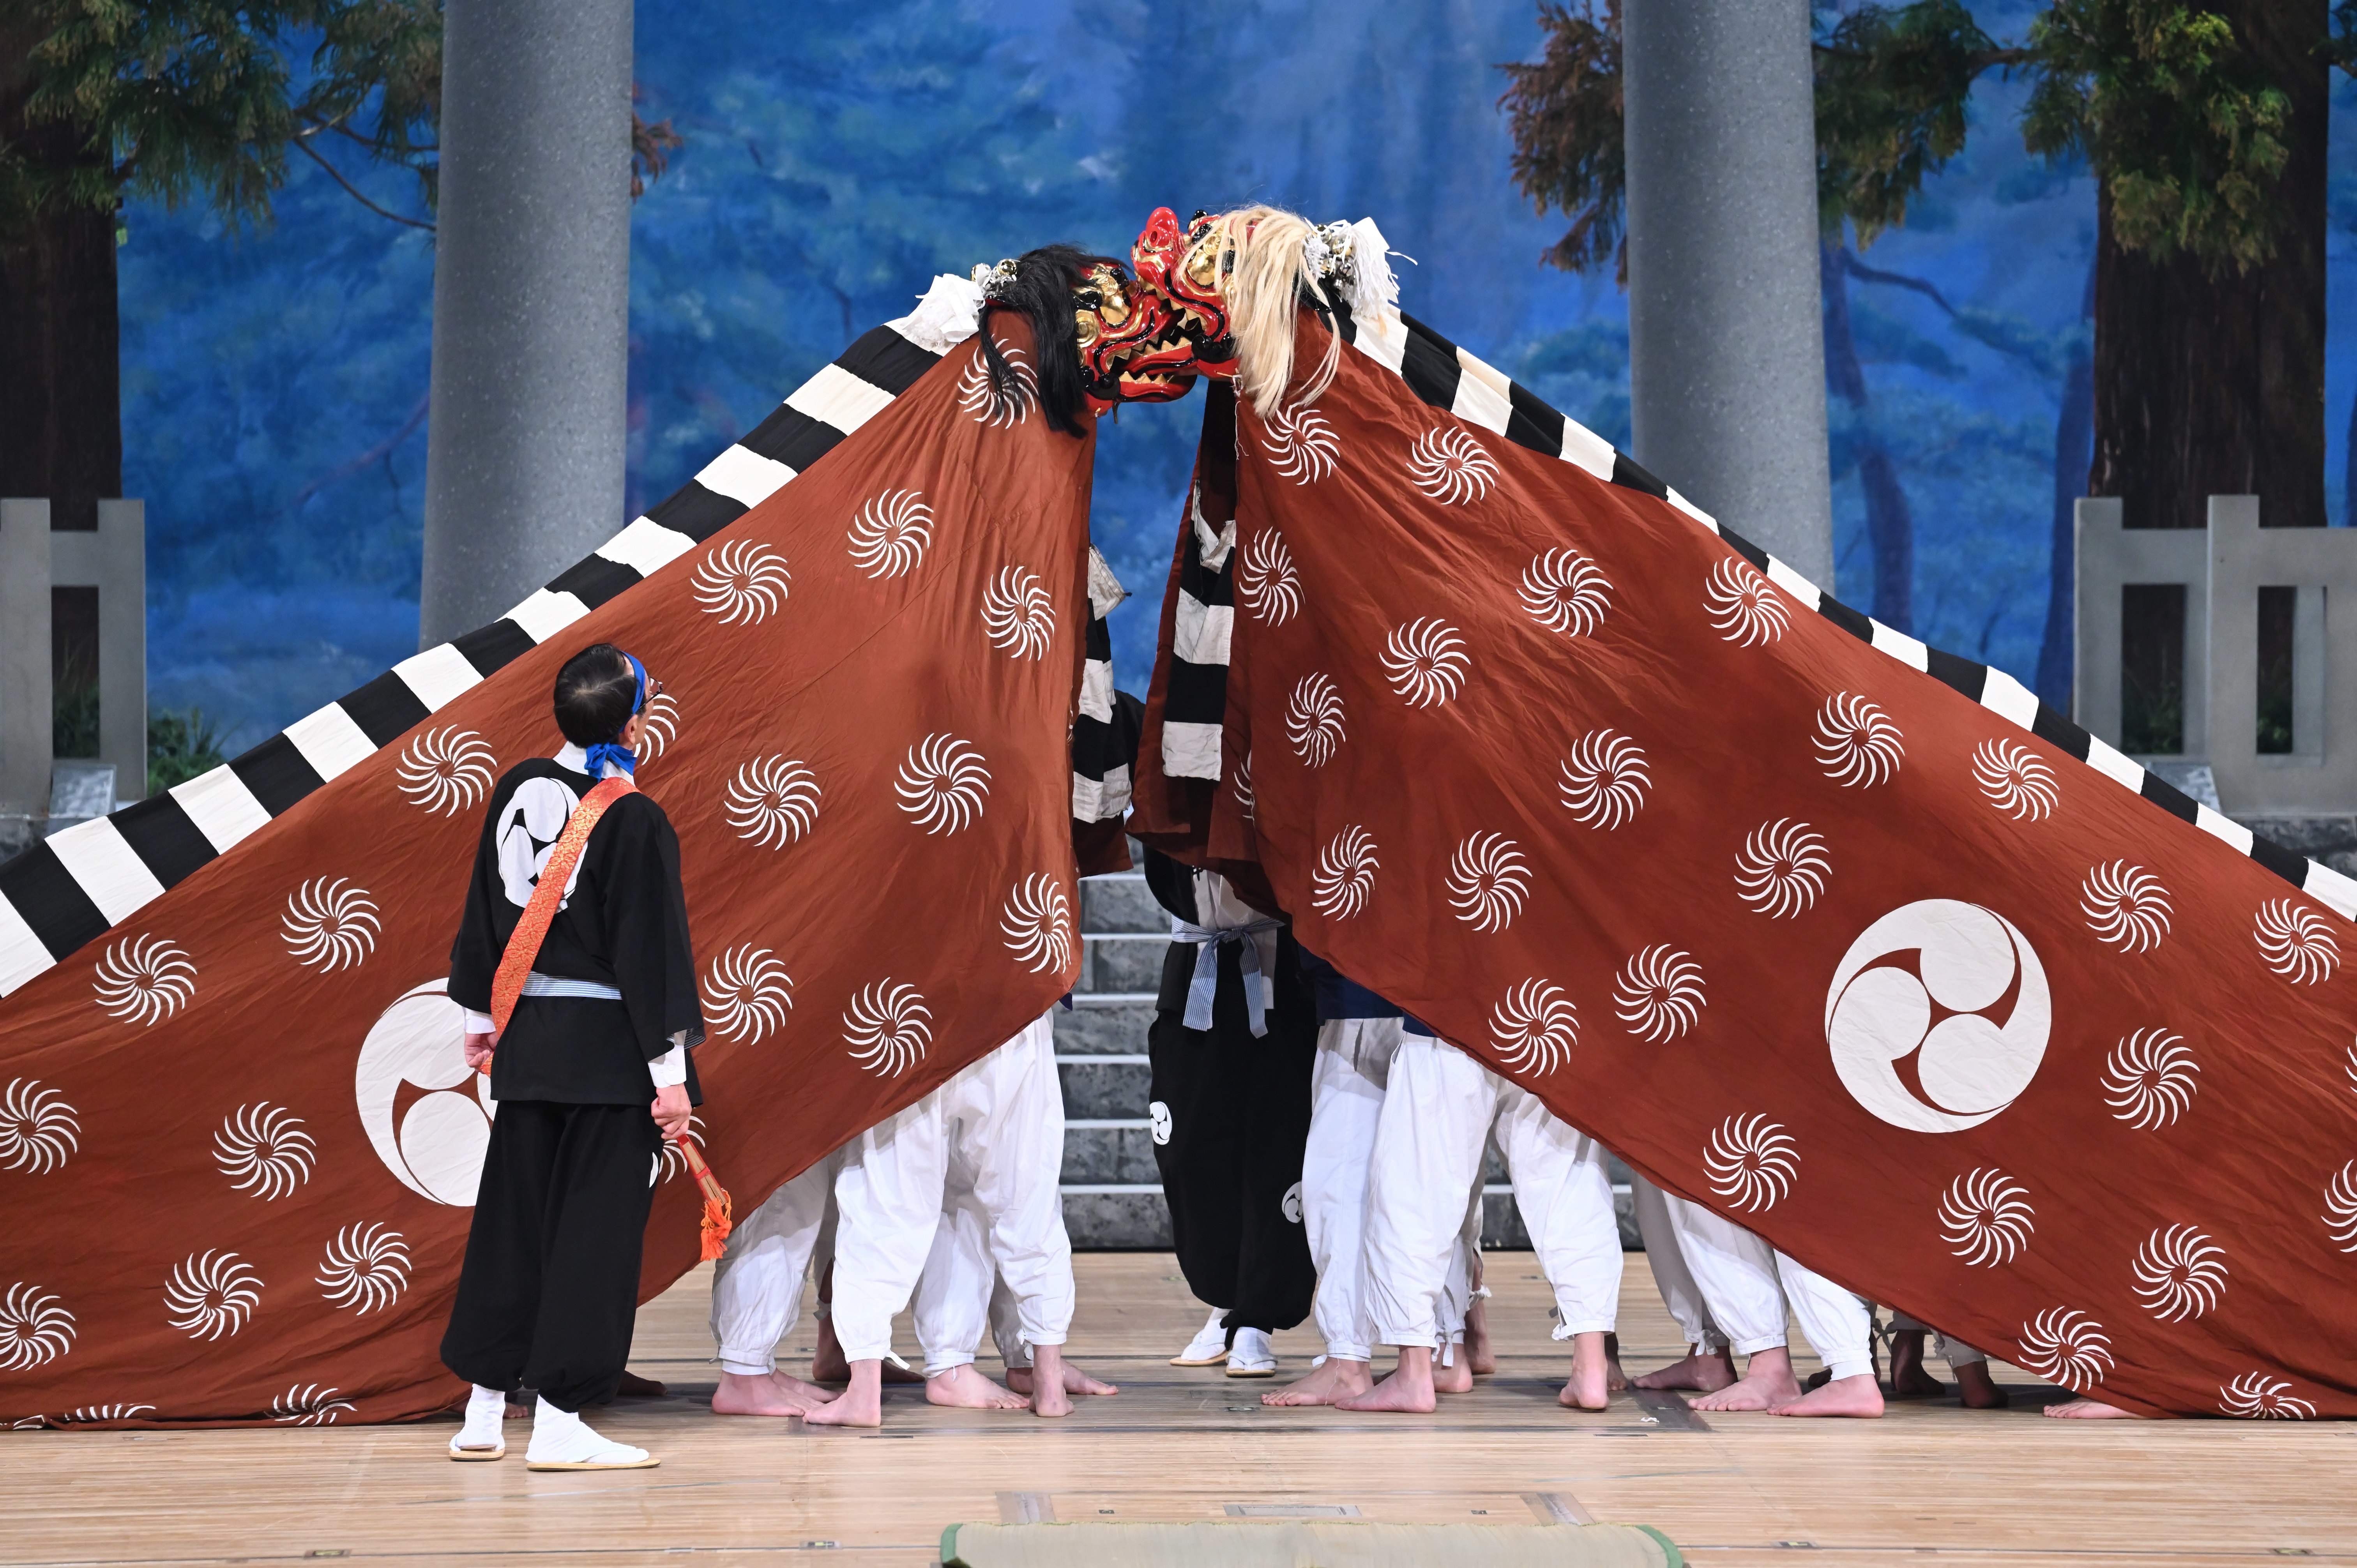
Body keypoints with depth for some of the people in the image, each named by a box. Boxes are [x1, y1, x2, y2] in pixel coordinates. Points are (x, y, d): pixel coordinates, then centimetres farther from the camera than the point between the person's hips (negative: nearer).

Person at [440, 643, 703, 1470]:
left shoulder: (518, 790, 4)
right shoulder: (635, 822, -15)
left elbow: (484, 910, 12)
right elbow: (654, 951, -14)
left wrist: (480, 1015, 23)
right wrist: (669, 1071, -9)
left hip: (528, 1033, 6)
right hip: (608, 1045, -6)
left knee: (513, 1218, 13)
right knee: (595, 1229, 0)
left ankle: (483, 1413, 18)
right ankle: (559, 1423, -1)